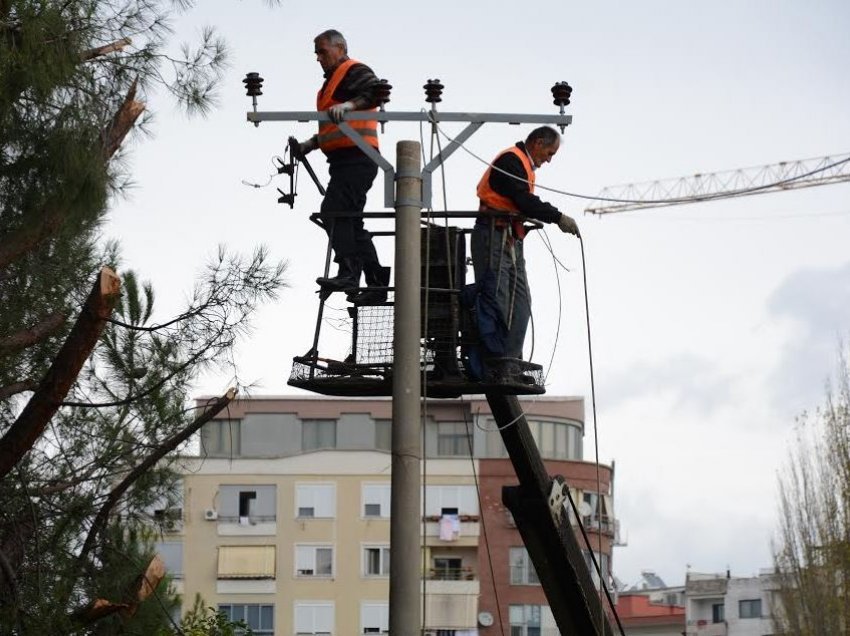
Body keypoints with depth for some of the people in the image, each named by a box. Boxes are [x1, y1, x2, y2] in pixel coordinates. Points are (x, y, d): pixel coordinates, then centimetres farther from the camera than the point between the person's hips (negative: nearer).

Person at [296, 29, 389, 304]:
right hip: (345, 161, 11)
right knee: (350, 221, 10)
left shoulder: (355, 72, -3)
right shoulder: (332, 81, 28)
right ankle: (377, 283, 11)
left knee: (334, 211, -22)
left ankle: (348, 272, -29)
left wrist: (349, 104, -36)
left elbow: (376, 92, -23)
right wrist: (312, 143, 23)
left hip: (356, 157, -11)